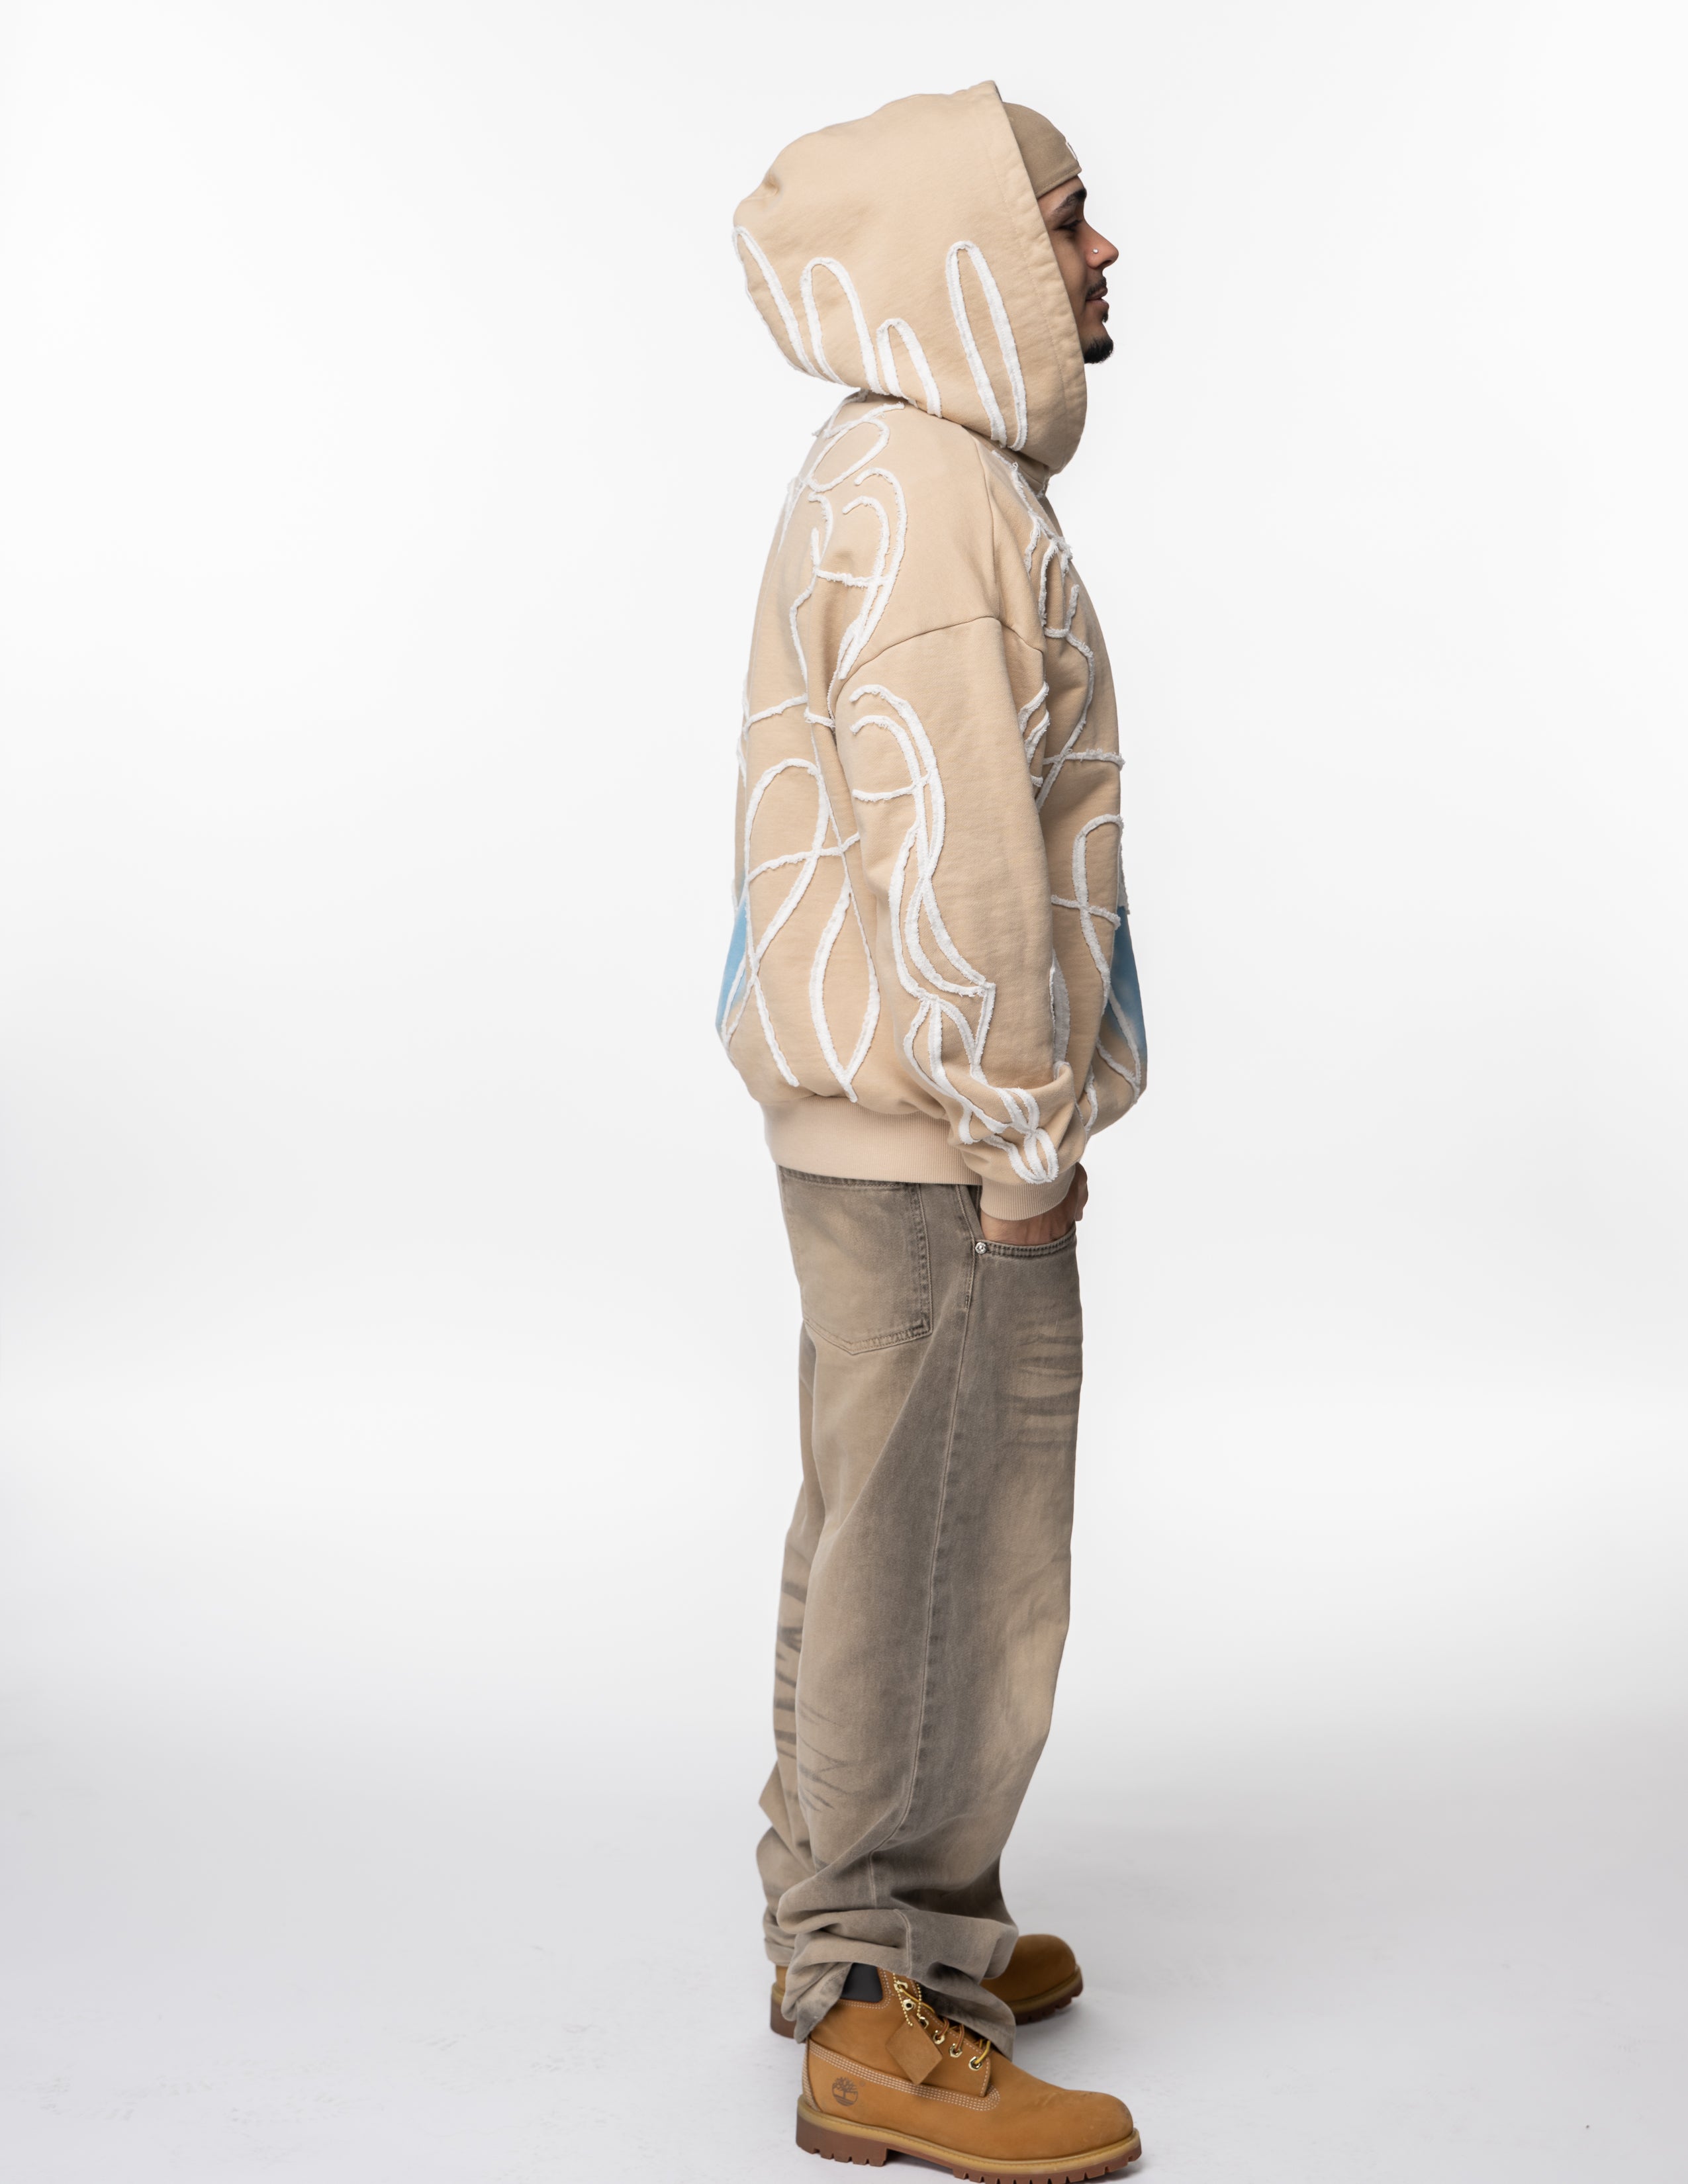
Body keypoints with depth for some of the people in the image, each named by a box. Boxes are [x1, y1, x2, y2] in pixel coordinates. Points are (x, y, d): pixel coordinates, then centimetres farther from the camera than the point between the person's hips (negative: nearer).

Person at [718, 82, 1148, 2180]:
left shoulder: (915, 474, 16)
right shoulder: (929, 490, -17)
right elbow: (954, 846, -23)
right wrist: (1024, 1129, -17)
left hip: (901, 1114, 11)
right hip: (932, 1126, -11)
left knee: (895, 1530, 18)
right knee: (927, 1543, -3)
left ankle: (873, 1921, 33)